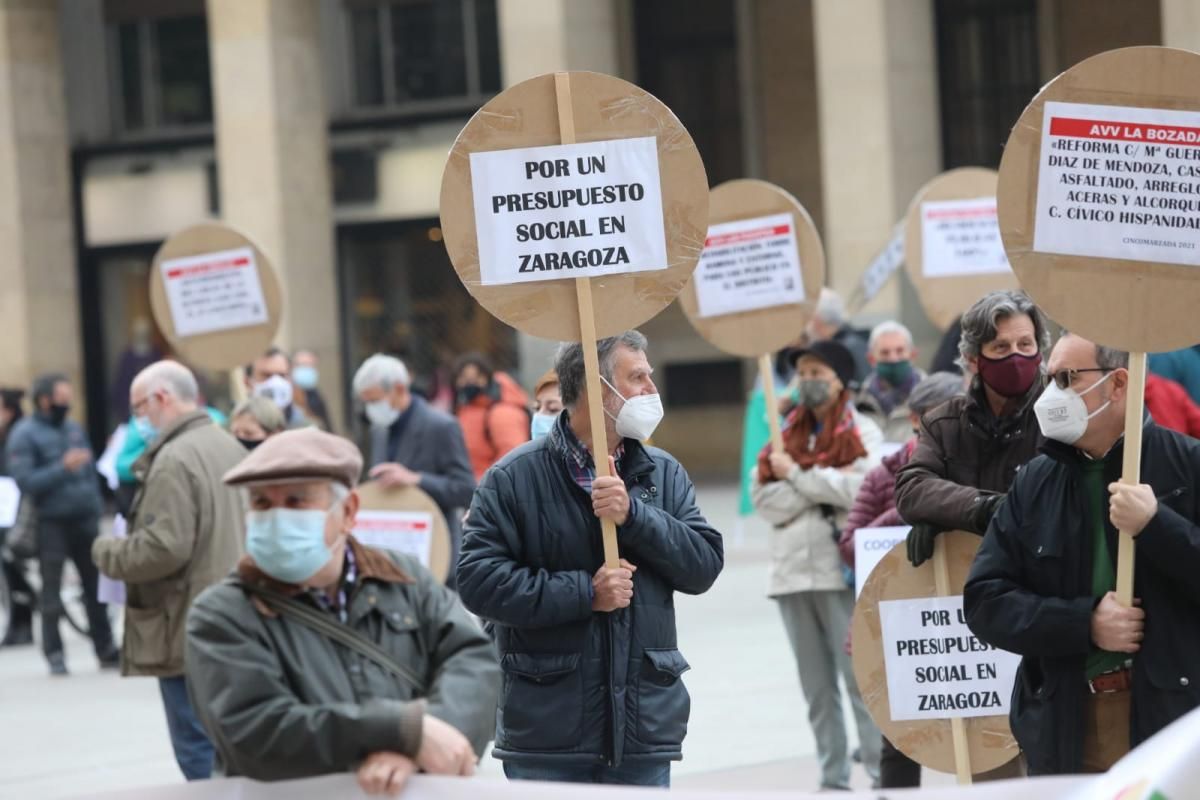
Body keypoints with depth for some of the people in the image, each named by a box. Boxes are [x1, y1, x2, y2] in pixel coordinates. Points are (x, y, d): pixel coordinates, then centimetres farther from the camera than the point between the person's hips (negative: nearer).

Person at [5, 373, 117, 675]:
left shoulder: (73, 428, 13)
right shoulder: (24, 435, -6)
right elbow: (25, 481, -14)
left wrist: (95, 508, 12)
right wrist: (62, 468, -22)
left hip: (84, 519, 5)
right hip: (51, 523, -5)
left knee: (96, 585, 5)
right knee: (52, 590, 0)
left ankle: (106, 650, 12)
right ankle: (55, 654, 7)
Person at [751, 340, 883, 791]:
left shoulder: (861, 433, 3)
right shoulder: (786, 435, 16)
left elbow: (860, 487, -16)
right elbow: (765, 502, 2)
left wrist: (795, 475, -8)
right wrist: (824, 484, -10)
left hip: (842, 571, -5)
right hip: (792, 572, 5)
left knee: (861, 678, -8)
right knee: (816, 688, 7)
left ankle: (882, 774, -6)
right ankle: (832, 779, 12)